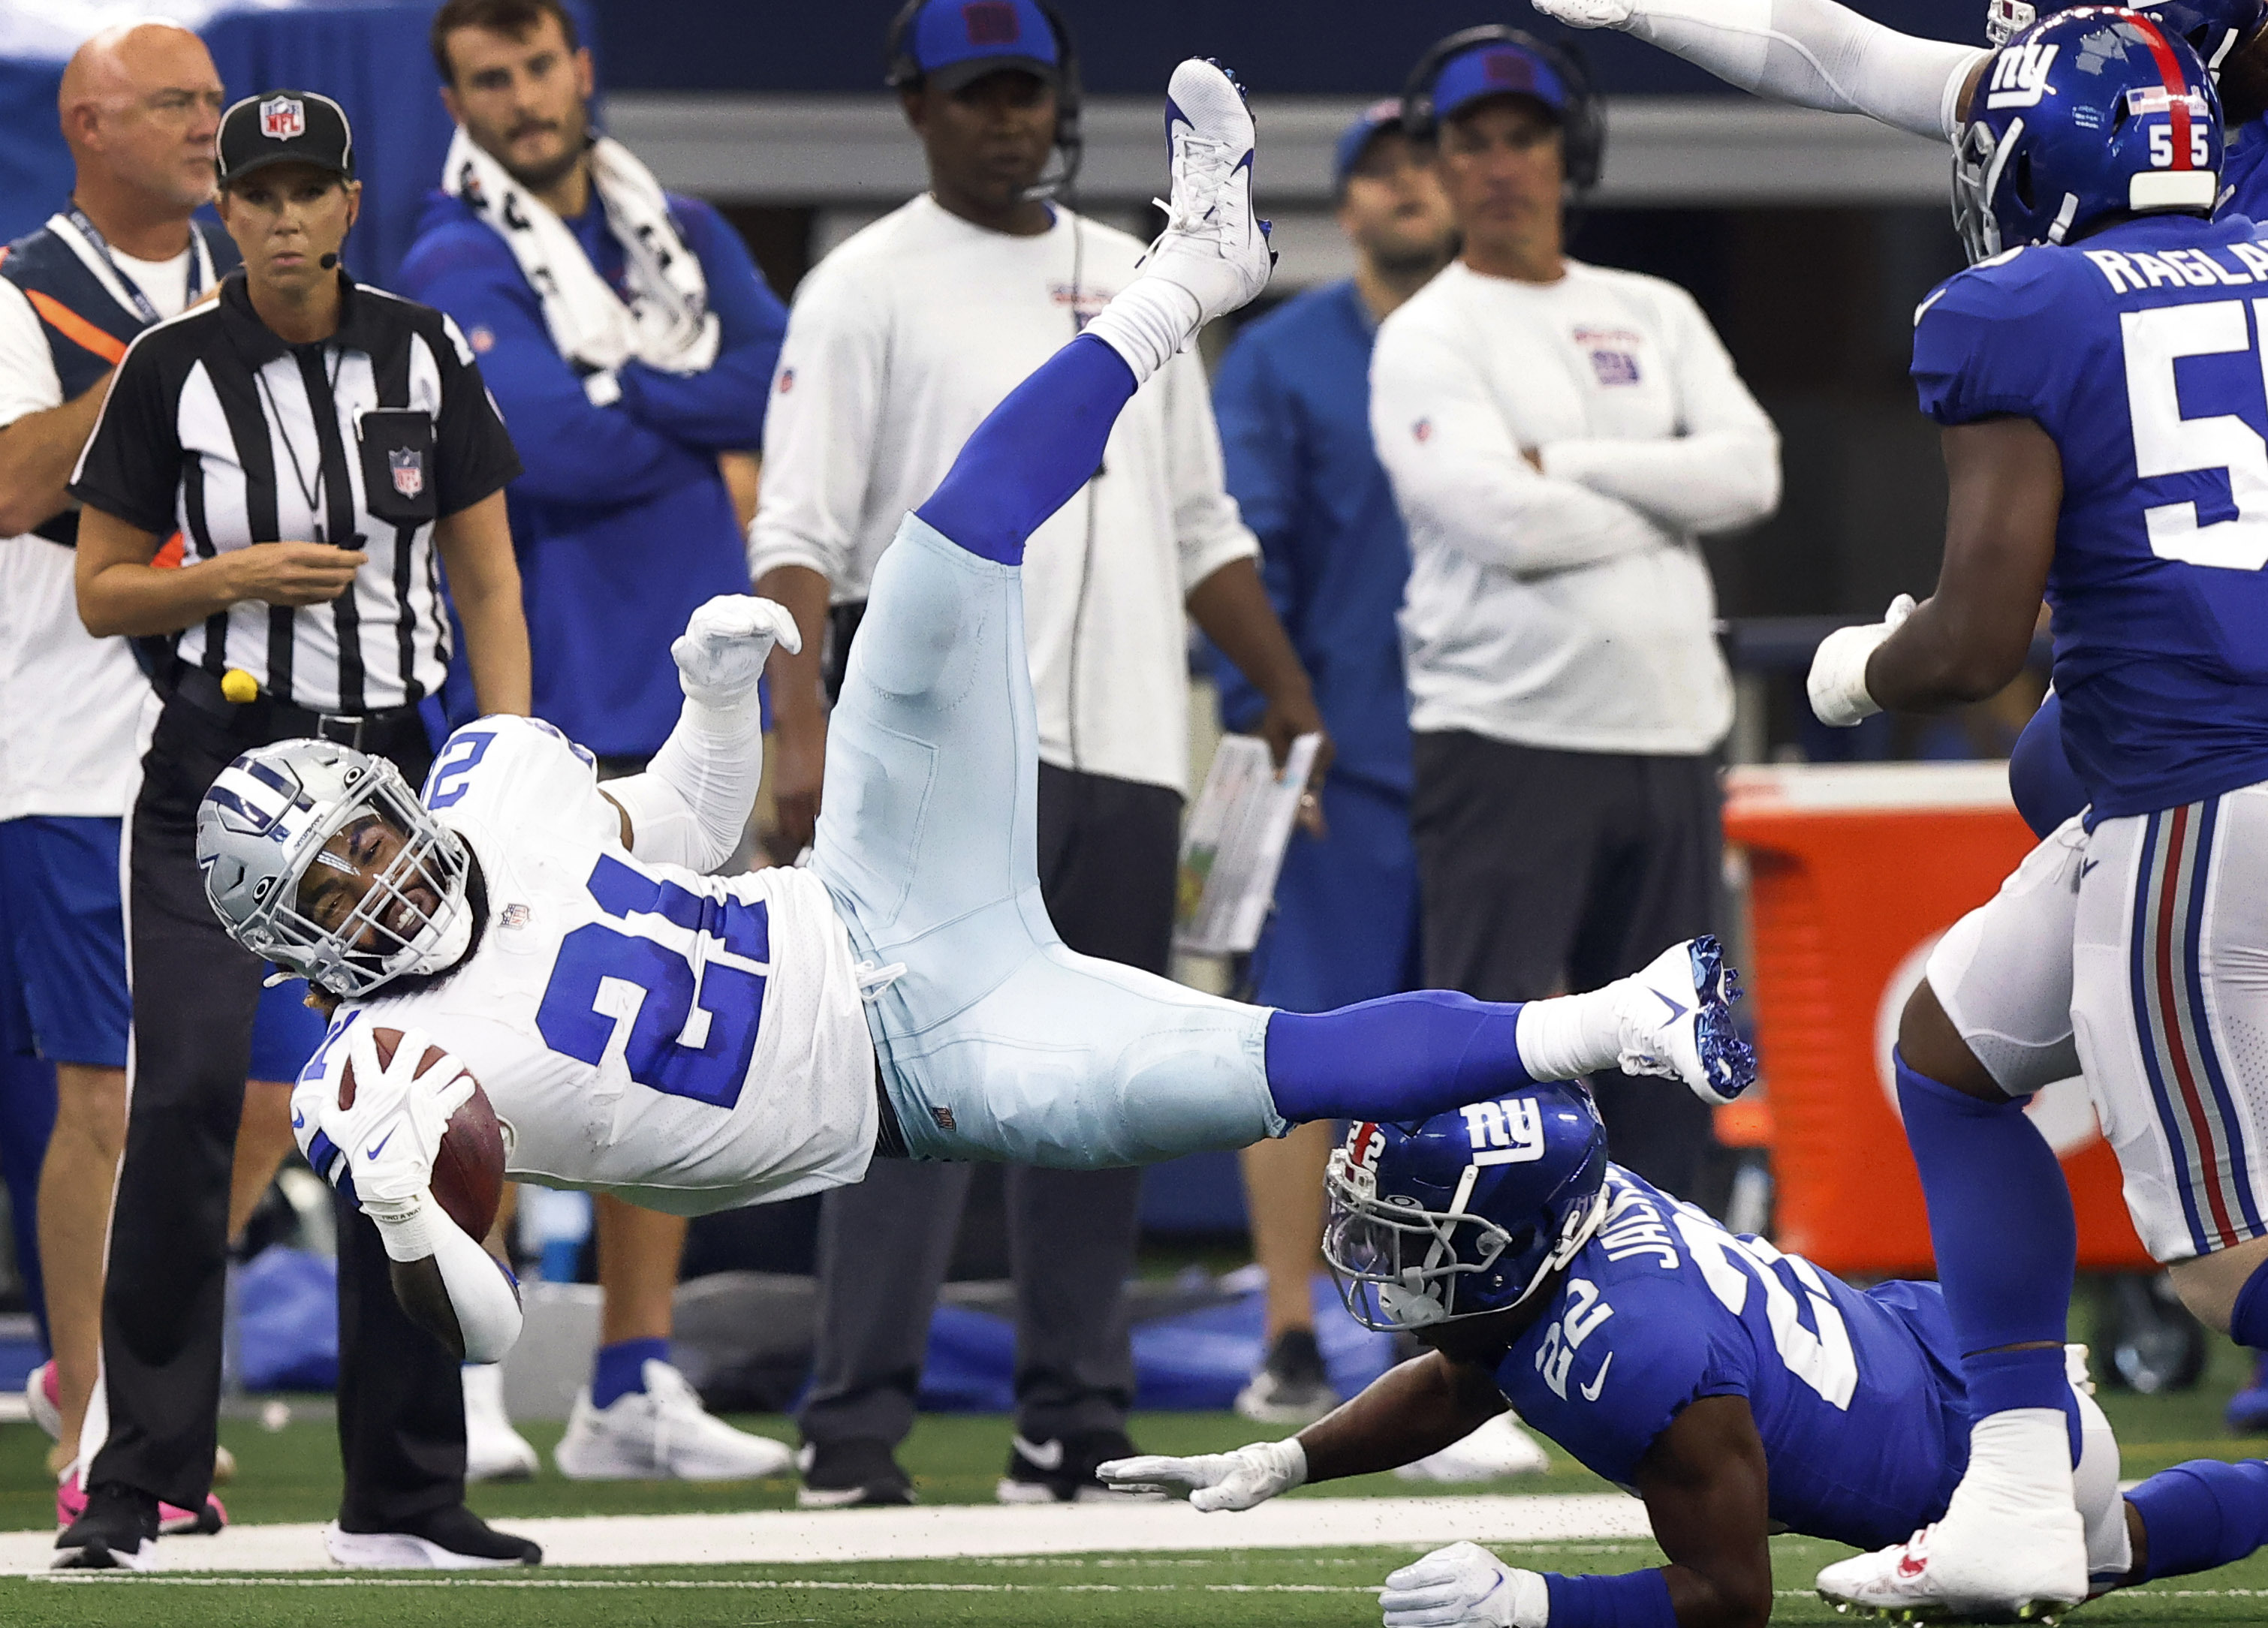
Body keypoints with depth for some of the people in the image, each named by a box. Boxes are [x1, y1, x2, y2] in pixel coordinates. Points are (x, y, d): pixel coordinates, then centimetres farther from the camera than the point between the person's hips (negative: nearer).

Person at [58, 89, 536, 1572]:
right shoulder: (173, 367, -3)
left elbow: (488, 579, 6)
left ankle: (403, 1499, 11)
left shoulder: (425, 353, 3)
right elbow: (101, 595, 2)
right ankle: (135, 1488, -12)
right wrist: (239, 577, -15)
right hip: (219, 771, -3)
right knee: (186, 1097, -16)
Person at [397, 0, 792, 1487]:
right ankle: (463, 1377, -5)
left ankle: (634, 1389, 12)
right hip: (540, 701, -6)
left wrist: (614, 397, -11)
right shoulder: (454, 269, -5)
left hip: (682, 695, 6)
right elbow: (545, 444, -19)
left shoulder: (685, 239, 14)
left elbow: (784, 385, -1)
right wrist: (710, 445, -6)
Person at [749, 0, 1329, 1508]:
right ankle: (858, 1427, -12)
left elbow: (1199, 525, 24)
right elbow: (799, 533, -8)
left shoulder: (1137, 282, 18)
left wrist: (1288, 688, 14)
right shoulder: (867, 289, 0)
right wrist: (803, 730, -19)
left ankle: (1073, 1424, 12)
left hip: (1129, 748, 6)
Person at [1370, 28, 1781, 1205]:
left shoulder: (1655, 315, 15)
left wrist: (1568, 467, -10)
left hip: (1670, 738, 6)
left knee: (1661, 1072, 8)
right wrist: (1665, 503, -3)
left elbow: (1749, 472, -1)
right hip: (1507, 742, -6)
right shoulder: (1426, 338, -2)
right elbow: (1501, 522, -16)